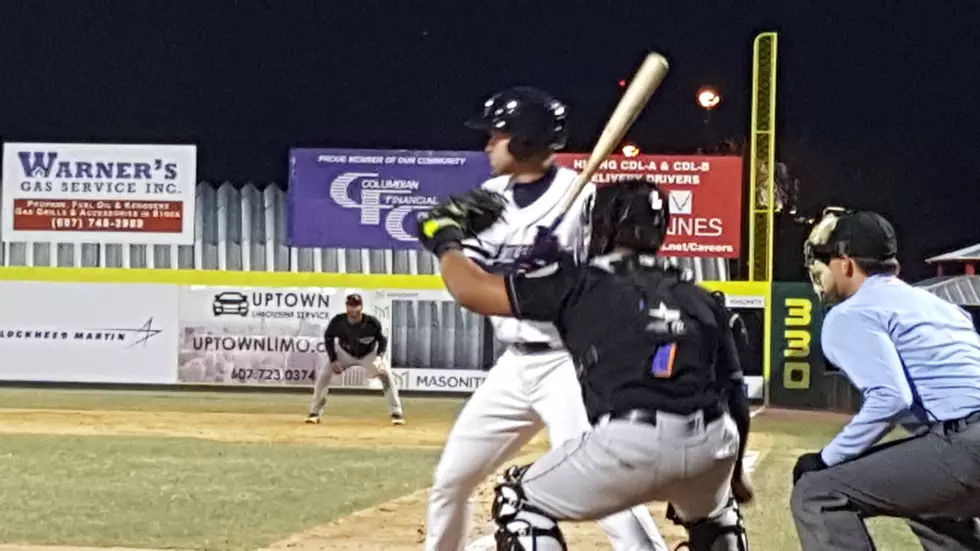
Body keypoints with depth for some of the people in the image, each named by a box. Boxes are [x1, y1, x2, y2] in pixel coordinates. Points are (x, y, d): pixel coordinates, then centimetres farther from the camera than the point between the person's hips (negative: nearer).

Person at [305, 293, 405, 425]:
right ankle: (315, 412, 0)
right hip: (345, 353, 1)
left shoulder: (372, 322, -32)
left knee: (386, 376, -19)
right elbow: (328, 338, -9)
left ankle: (396, 413, -9)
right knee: (323, 376, -12)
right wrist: (333, 360, -17)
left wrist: (379, 357, -32)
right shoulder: (338, 321, -29)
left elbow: (382, 340, -14)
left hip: (369, 354, -1)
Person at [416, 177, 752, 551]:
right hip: (712, 442, 5)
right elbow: (734, 396, 23)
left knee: (521, 502, 17)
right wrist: (733, 472, 37)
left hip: (632, 442, -5)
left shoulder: (581, 282, 12)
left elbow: (472, 291, 14)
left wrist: (444, 240, 35)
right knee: (711, 517, 38)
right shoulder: (698, 298, 23)